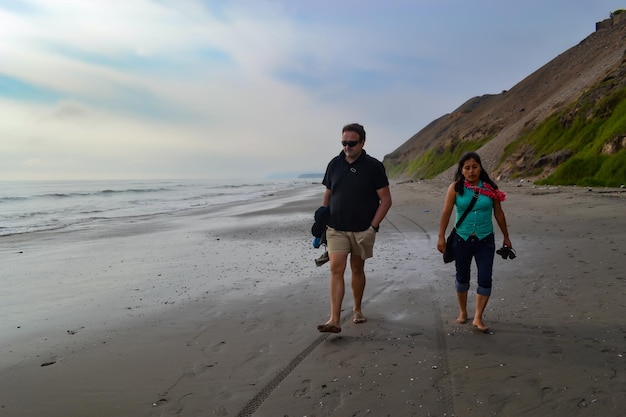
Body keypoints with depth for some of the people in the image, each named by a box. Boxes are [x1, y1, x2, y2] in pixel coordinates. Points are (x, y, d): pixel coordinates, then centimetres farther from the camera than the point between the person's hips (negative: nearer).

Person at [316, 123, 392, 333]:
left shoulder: (373, 166, -5)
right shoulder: (334, 164, 4)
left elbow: (386, 199, -4)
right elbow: (327, 195, 12)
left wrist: (373, 226, -11)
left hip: (362, 230, -1)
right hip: (336, 229, 2)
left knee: (357, 269, 11)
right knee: (336, 269, -9)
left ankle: (357, 309, 32)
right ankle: (334, 320, -10)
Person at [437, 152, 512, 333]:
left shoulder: (490, 188, -1)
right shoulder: (455, 188, -5)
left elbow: (499, 213, 7)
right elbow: (446, 213, -5)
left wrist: (506, 237, 12)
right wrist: (441, 237, -10)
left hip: (485, 240, 0)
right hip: (462, 240, 0)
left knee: (485, 279, -6)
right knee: (462, 277, 13)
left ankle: (478, 318, 6)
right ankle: (462, 312, 32)